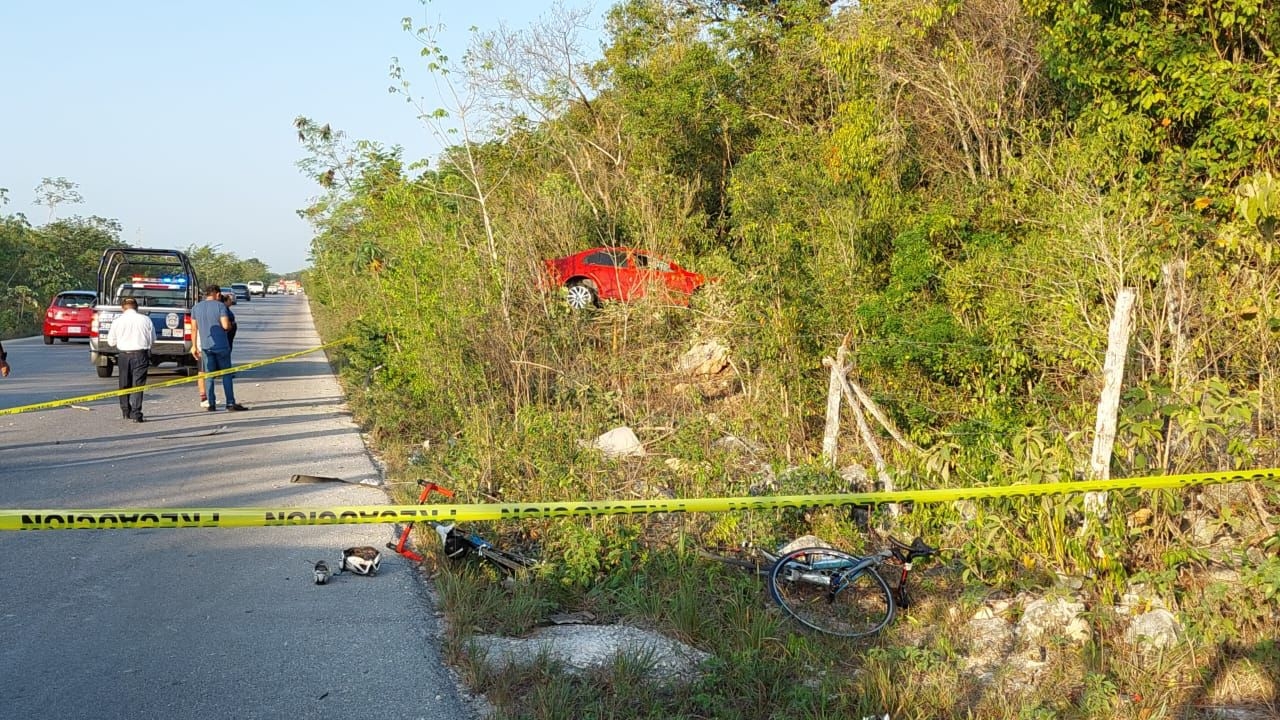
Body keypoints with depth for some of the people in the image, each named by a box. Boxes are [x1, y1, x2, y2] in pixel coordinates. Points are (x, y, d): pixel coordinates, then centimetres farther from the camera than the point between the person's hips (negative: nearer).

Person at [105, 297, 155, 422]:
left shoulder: (118, 320, -1)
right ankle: (136, 414, -8)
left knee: (124, 384, 16)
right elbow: (152, 340, 6)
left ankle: (125, 411, 23)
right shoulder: (146, 320, -1)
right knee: (138, 385, -1)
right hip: (141, 355, -1)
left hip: (123, 355, 1)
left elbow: (111, 341, 6)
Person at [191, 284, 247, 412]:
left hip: (205, 346, 4)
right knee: (226, 374, 3)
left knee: (209, 375, 8)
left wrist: (195, 346, 10)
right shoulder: (220, 306, -7)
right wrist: (230, 326, 6)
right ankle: (230, 403, 0)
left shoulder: (196, 308, 8)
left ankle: (211, 404, 5)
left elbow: (194, 328, 8)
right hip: (221, 345, -4)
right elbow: (226, 325, -17)